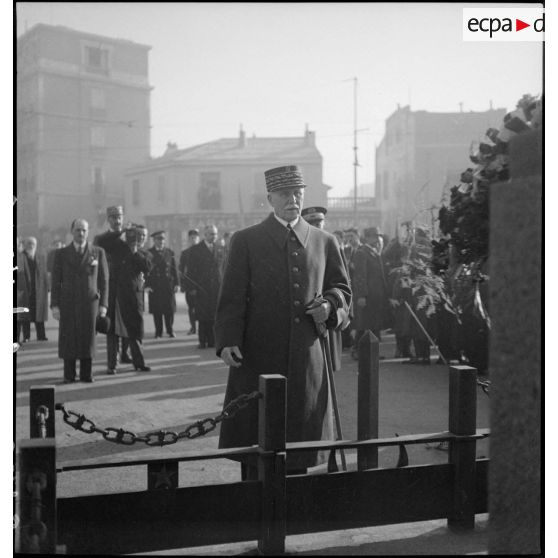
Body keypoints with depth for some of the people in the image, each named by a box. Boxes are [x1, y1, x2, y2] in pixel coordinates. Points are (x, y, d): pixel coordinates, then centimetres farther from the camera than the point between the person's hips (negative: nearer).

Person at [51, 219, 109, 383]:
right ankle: (69, 375, 7)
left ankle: (86, 374, 9)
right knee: (68, 339, -1)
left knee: (88, 338, 0)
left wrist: (103, 304, -3)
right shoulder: (61, 254, 5)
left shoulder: (98, 252, 4)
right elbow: (56, 281, 3)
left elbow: (104, 280, 4)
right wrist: (54, 305, -5)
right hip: (68, 303, 0)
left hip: (90, 302, 0)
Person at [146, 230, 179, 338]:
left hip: (168, 286, 1)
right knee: (156, 310, 1)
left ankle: (170, 330, 12)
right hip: (154, 286, -1)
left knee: (169, 309, 1)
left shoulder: (170, 252, 10)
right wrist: (147, 285, -8)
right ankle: (158, 332, 9)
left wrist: (176, 283, 2)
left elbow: (174, 269, 9)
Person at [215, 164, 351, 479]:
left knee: (300, 442, 9)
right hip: (258, 358, -3)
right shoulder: (246, 241, 2)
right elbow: (232, 299, -2)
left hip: (307, 360, 3)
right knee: (256, 444, 1)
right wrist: (228, 341, -16)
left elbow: (342, 289, 21)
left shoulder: (325, 242, 11)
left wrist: (330, 306, -2)